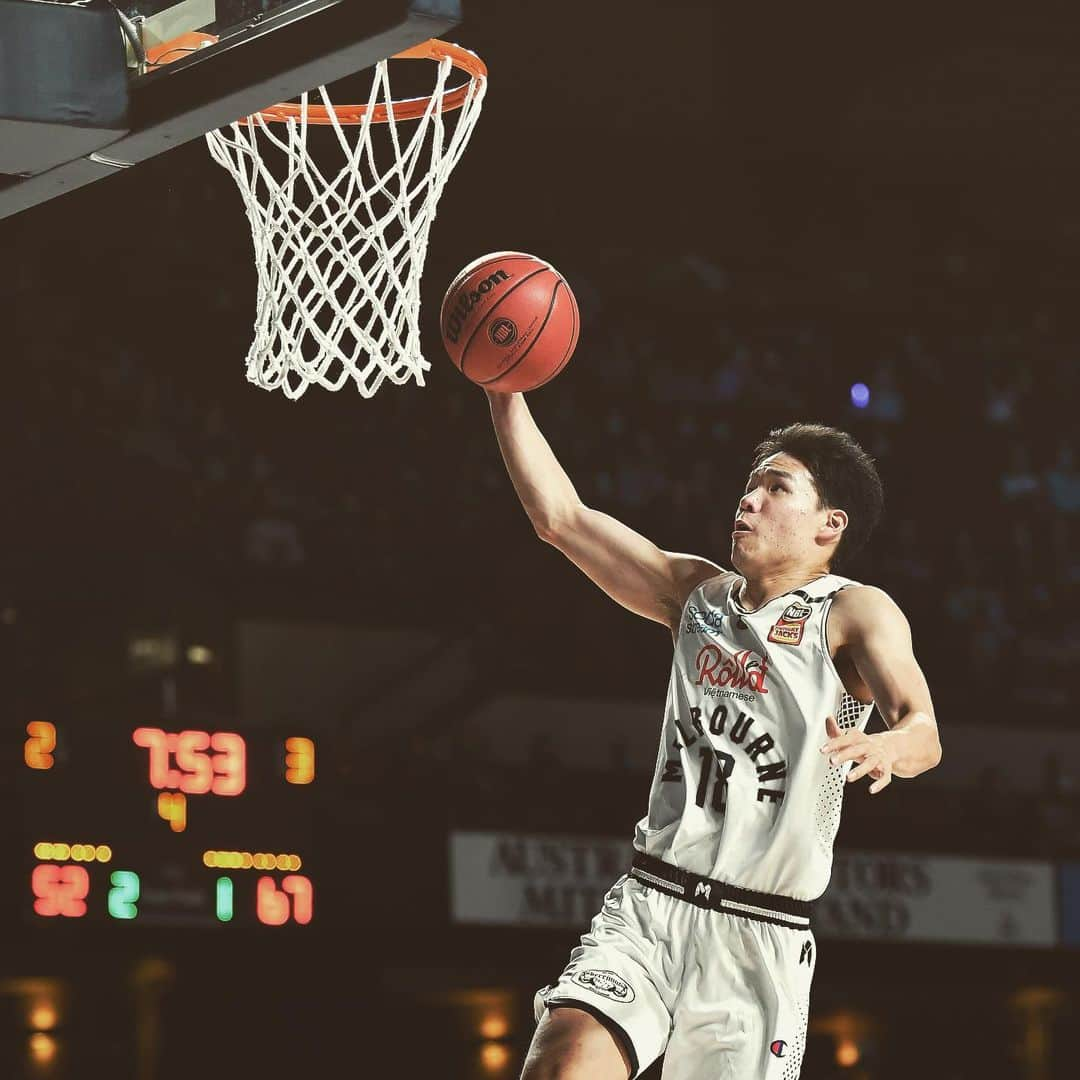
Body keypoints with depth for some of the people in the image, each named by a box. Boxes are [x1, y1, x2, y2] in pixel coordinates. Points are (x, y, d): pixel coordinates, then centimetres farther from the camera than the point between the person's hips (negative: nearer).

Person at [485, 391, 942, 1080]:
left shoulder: (855, 614, -4)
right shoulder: (698, 591, 14)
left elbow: (924, 734, -21)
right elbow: (563, 518, 14)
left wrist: (885, 749, -46)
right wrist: (506, 397, 5)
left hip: (760, 938, -3)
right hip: (649, 903, 3)